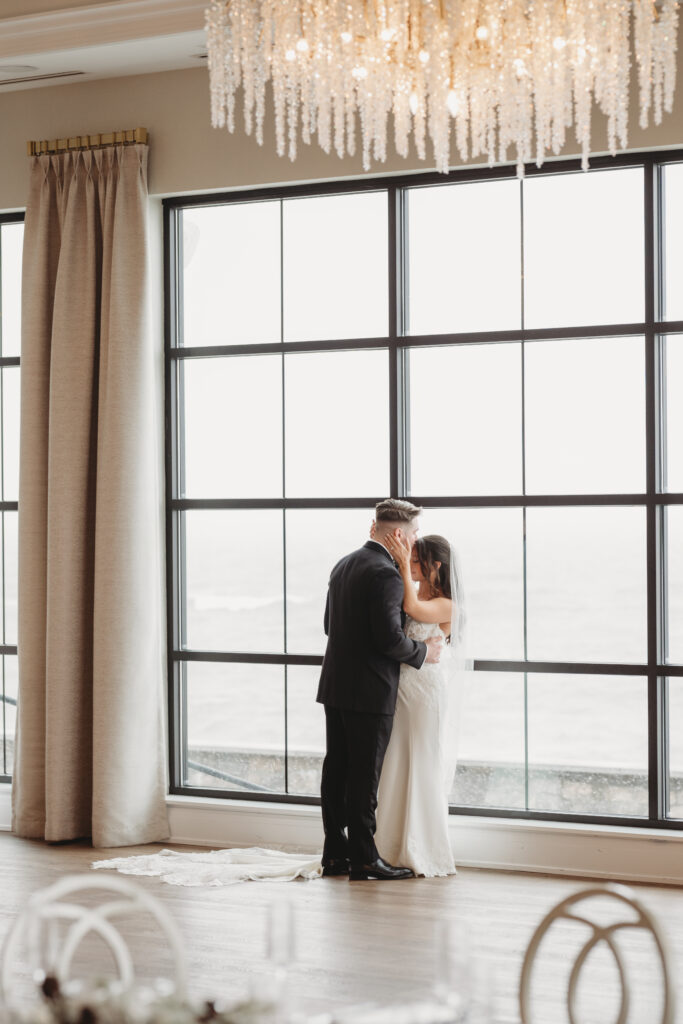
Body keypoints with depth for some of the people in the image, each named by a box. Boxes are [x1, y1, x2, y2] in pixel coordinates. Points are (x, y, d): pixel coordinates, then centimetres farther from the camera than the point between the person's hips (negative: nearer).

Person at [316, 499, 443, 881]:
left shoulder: (344, 565, 12)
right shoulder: (386, 574, -17)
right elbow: (389, 638, -22)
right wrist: (423, 652, -6)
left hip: (335, 686, 9)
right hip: (370, 691, -9)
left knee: (337, 770, 12)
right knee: (364, 775, -3)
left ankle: (335, 853, 18)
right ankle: (363, 858, 2)